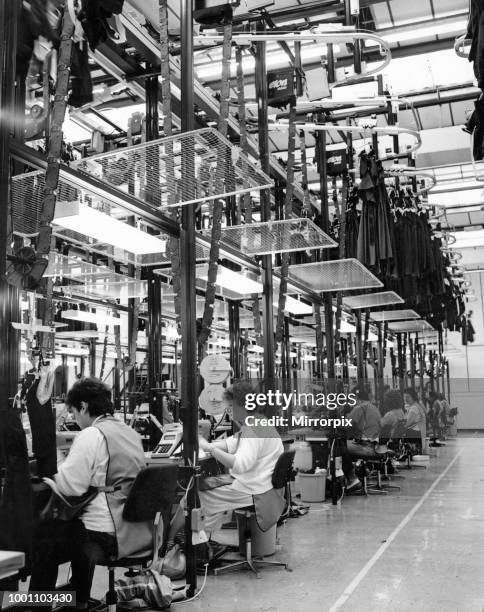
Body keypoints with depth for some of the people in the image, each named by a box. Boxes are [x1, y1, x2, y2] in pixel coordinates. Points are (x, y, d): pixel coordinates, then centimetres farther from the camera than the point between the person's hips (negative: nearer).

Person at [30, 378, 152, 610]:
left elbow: (70, 486, -21)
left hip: (109, 538, -8)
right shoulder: (132, 434, 10)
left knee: (44, 534, 13)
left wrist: (54, 477, 1)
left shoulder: (91, 435, -15)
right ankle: (79, 601, 42)